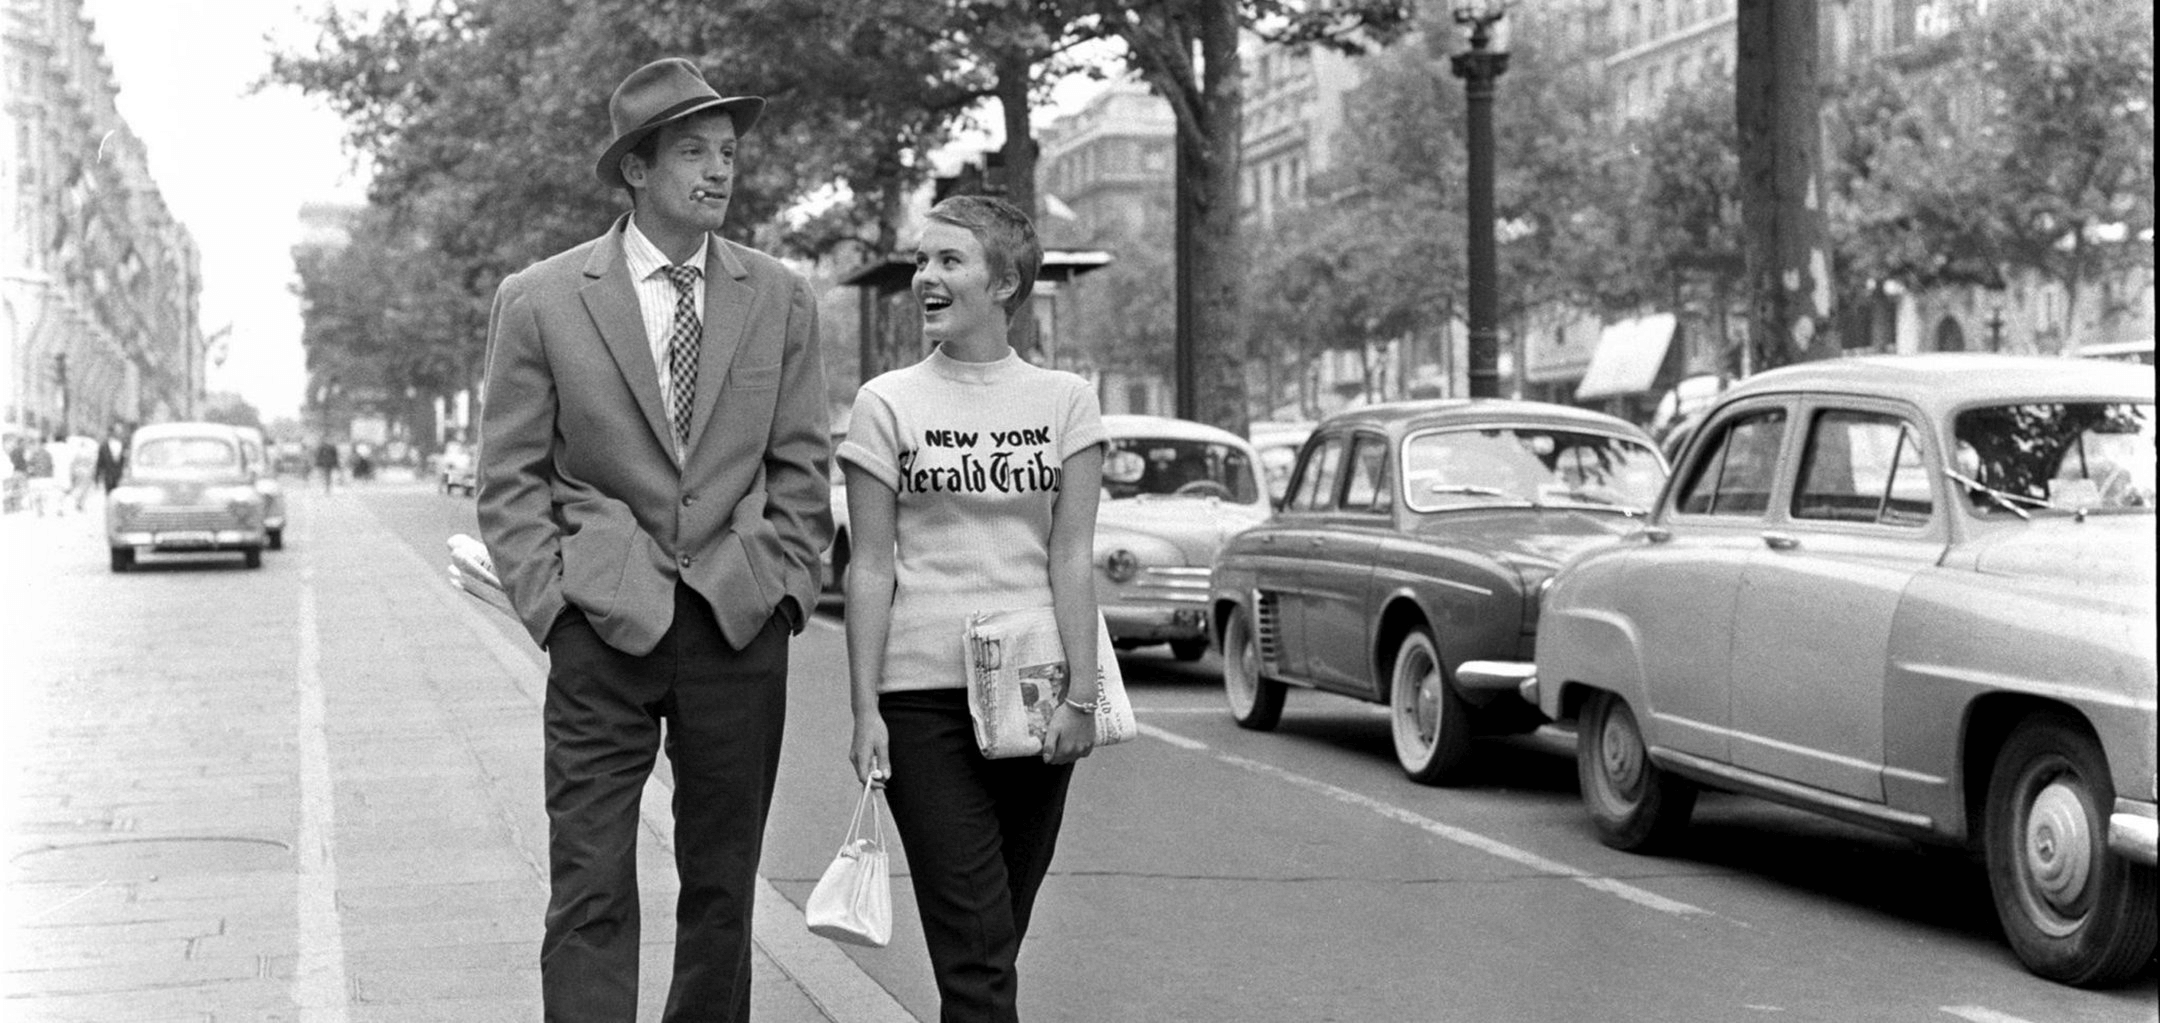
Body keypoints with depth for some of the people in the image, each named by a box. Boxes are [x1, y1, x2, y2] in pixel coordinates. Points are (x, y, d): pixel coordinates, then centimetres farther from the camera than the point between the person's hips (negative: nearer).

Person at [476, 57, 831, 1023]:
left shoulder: (781, 298, 8)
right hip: (603, 625, -2)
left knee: (723, 886, 9)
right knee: (591, 892, -6)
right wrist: (552, 603, -5)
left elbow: (802, 464, 11)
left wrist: (783, 587, 2)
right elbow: (511, 478, 3)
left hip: (741, 623, 3)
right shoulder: (539, 300, 1)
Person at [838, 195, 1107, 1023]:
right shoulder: (887, 406, 2)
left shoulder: (1064, 402, 5)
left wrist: (1080, 695, -6)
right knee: (974, 947, -6)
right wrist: (865, 709, -4)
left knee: (997, 934, 9)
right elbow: (870, 568, 1)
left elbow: (1072, 558, 2)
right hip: (924, 693, -2)